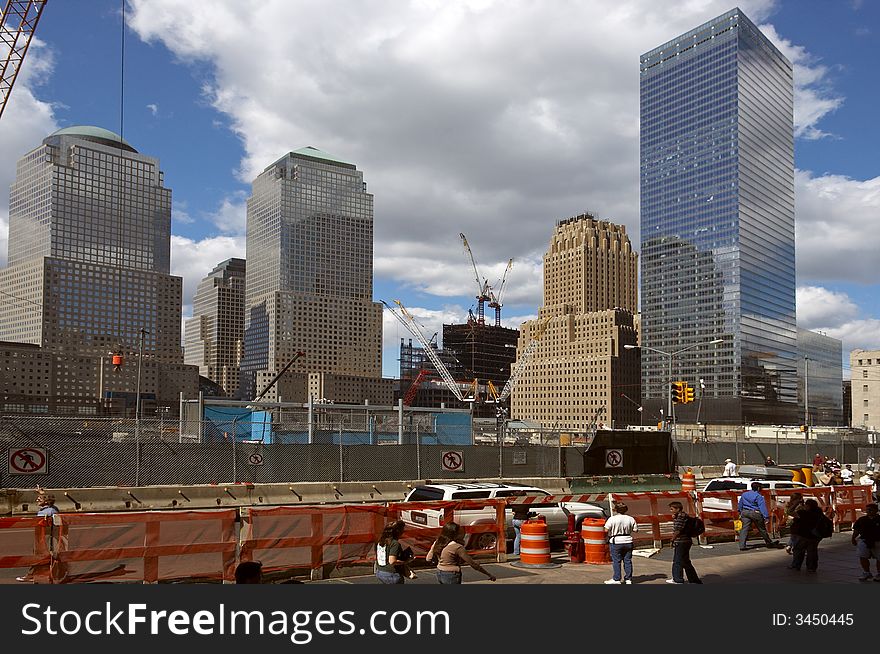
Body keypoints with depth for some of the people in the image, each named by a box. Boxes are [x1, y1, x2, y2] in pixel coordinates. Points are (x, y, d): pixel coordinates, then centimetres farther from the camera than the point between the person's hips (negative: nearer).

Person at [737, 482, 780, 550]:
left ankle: (742, 545, -9)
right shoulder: (759, 496, -9)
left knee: (744, 528, 0)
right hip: (755, 513, -4)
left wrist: (740, 512, 33)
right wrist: (766, 517, -15)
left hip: (745, 512, 4)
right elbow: (762, 507, -15)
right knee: (762, 529, 12)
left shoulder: (744, 494, 11)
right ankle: (769, 543, 29)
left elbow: (740, 504, 20)